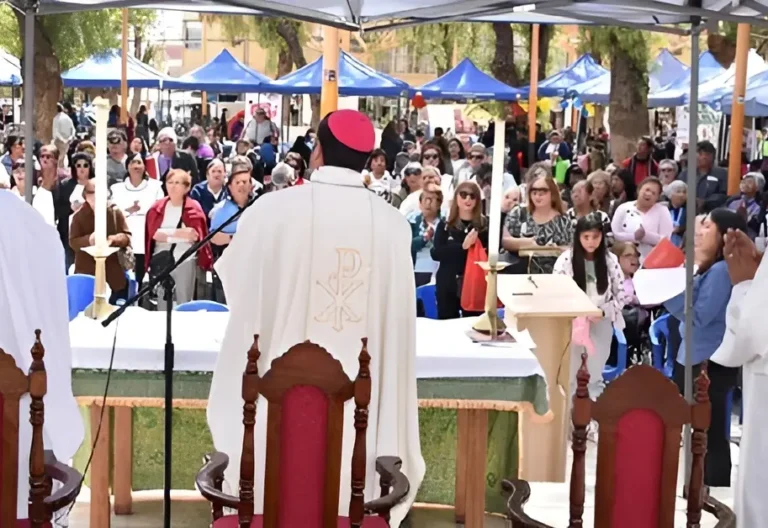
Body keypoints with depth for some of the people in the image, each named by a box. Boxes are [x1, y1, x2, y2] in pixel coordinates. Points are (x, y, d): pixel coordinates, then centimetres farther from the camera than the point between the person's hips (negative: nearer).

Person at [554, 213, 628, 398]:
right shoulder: (566, 259, -12)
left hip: (601, 322, 2)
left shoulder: (610, 260, -5)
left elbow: (622, 295, -1)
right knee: (568, 371, 8)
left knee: (597, 373, 13)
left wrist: (603, 312, -14)